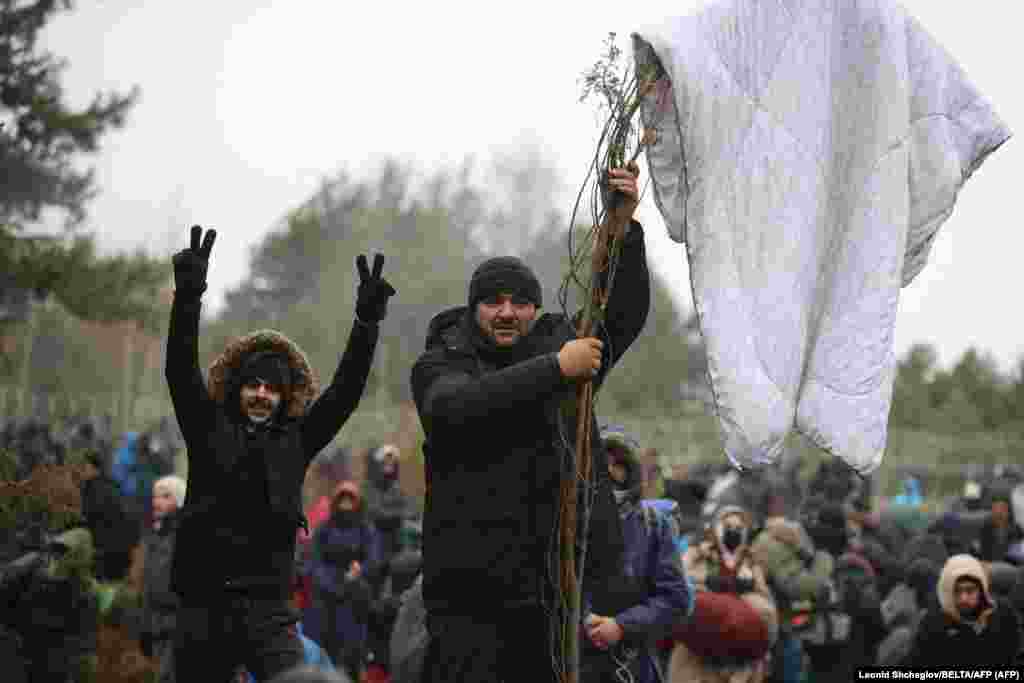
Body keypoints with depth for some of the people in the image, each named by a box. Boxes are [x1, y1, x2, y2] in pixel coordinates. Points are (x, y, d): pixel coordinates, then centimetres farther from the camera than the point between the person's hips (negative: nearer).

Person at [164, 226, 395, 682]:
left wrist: (367, 321, -12)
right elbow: (180, 372, -7)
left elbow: (346, 389, 1)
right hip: (203, 606, 0)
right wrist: (188, 295, -21)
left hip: (267, 611, 0)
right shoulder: (209, 431, 5)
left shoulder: (295, 441, 8)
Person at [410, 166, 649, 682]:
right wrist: (555, 369, -24)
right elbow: (459, 405, -22)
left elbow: (626, 312, 3)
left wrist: (624, 227, -11)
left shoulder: (557, 343, 11)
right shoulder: (438, 365, 0)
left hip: (560, 580, 4)